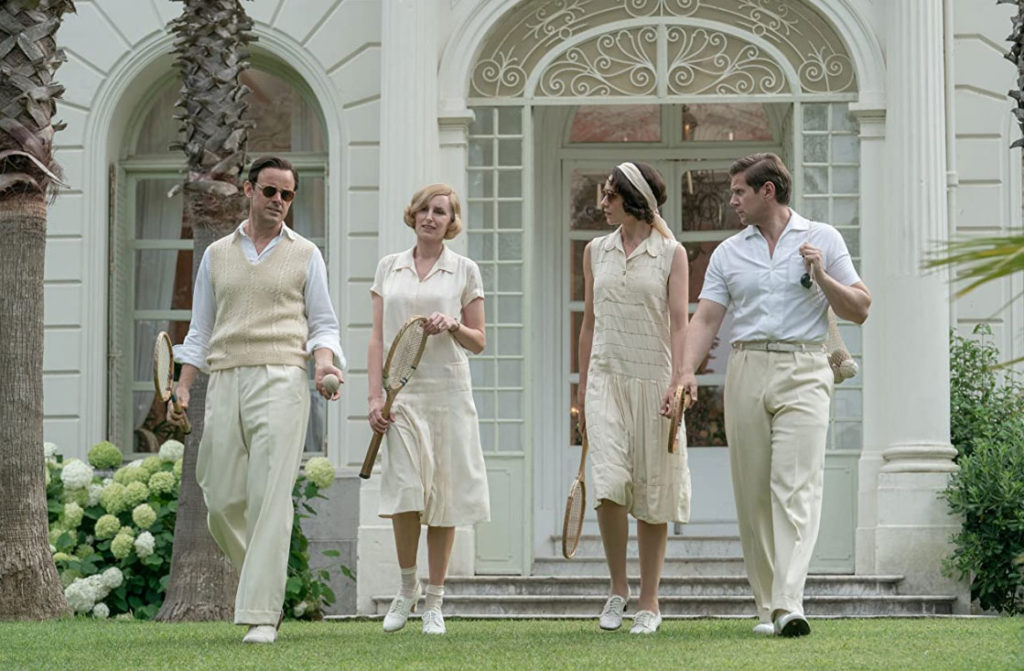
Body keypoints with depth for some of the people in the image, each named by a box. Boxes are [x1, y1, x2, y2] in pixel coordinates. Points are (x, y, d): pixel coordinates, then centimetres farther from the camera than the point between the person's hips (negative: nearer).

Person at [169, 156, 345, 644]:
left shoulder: (305, 255, 11)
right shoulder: (217, 255, 17)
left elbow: (323, 324, 10)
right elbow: (200, 330, 19)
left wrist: (324, 362, -11)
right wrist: (182, 389, 8)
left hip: (280, 379, -3)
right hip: (225, 382, 3)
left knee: (269, 498, -13)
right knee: (223, 501, 0)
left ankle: (261, 613, -15)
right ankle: (258, 576, 27)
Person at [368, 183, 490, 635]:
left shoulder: (465, 271, 6)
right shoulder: (389, 267, 10)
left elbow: (479, 343, 8)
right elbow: (378, 337, 9)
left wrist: (452, 326, -13)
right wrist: (375, 395, 0)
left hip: (447, 391, 0)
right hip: (402, 393, 0)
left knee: (443, 496, 0)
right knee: (405, 491, -12)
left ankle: (434, 602, 9)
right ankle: (407, 587, 8)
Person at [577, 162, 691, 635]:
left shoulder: (671, 254, 1)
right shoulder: (596, 251, 12)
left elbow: (678, 323, -5)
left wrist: (676, 383, -16)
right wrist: (582, 388, 14)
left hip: (653, 378, -2)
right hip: (606, 377, 2)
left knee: (652, 490, 2)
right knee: (609, 483, -14)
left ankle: (649, 601, 9)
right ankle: (617, 588, 2)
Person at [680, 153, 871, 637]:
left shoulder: (822, 239, 8)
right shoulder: (728, 253, 14)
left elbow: (859, 310, 6)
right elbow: (706, 318, 6)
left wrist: (821, 276, -9)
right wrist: (687, 371, -10)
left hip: (803, 372, -3)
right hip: (746, 371, 3)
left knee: (795, 488, -15)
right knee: (752, 495, 2)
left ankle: (789, 606, -24)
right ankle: (767, 606, 10)